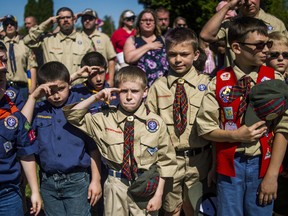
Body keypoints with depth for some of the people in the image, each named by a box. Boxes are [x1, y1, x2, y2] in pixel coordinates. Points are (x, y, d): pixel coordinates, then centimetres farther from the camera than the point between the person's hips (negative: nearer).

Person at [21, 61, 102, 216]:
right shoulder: (39, 109, 5)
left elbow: (93, 147, -4)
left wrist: (96, 180, -4)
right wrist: (33, 97, -11)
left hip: (77, 180, -3)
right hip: (48, 182, 4)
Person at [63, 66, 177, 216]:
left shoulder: (156, 123, -7)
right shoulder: (105, 120, -4)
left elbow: (165, 161, -1)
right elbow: (72, 116, 1)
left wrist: (158, 194, -3)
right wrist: (96, 98, -10)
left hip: (146, 187, 0)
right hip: (116, 187, 1)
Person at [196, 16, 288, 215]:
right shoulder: (219, 82, -4)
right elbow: (204, 127, -1)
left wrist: (272, 174, -8)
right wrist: (235, 135, -16)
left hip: (262, 163, 0)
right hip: (230, 163, 0)